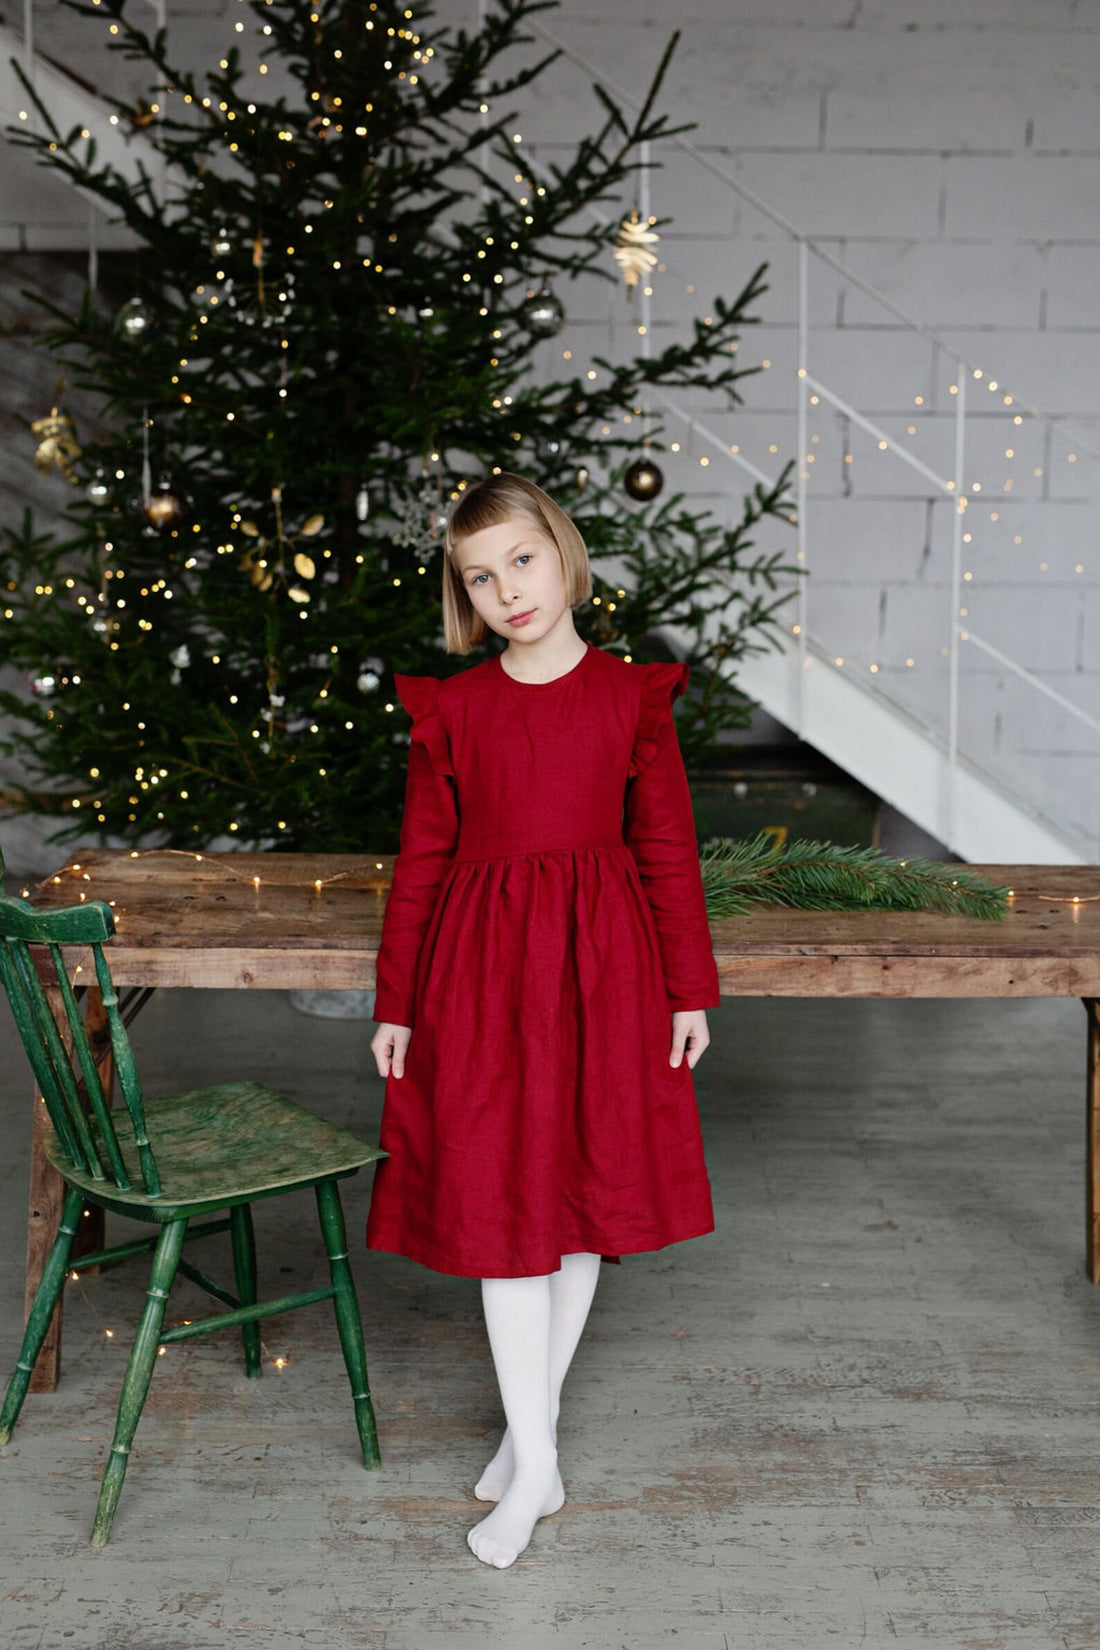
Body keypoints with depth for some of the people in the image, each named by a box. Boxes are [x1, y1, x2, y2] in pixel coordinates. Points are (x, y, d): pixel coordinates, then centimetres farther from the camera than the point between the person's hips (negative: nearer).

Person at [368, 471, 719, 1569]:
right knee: (497, 1206, 0)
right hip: (480, 968, 0)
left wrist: (689, 990, 3)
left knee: (583, 1198, 9)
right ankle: (535, 1465, 11)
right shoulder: (449, 709, 1)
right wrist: (394, 1004, 5)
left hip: (600, 964, 0)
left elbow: (669, 850, 4)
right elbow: (418, 862, 5)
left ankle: (531, 1427, 28)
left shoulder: (631, 697, 0)